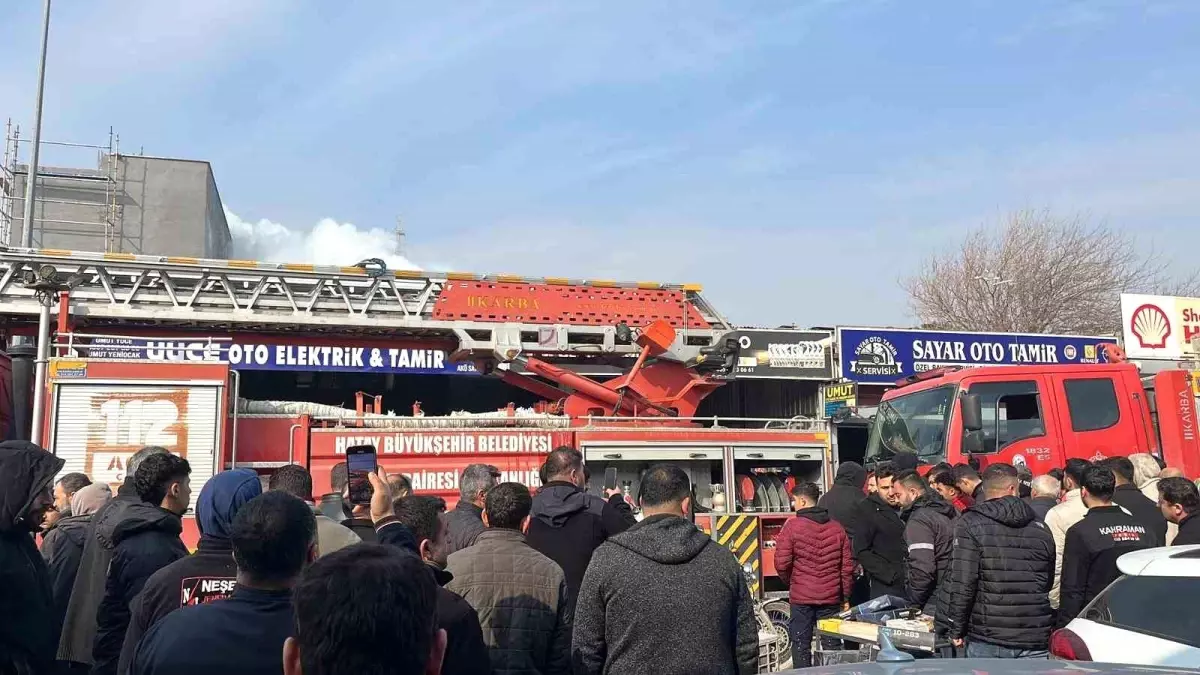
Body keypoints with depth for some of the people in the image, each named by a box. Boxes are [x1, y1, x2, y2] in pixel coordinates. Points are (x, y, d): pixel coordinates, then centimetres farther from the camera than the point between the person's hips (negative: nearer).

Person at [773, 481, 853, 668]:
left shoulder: (792, 526, -9)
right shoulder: (836, 528, 4)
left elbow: (782, 563, -11)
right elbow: (847, 566, 4)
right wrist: (846, 597, 13)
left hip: (801, 597, -3)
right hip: (831, 597, 3)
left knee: (801, 645, 6)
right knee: (831, 645, 11)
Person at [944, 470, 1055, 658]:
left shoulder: (970, 524, -6)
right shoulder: (1041, 529, 9)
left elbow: (961, 584, -12)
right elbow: (1049, 582, 16)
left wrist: (956, 629, -5)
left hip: (986, 639, -3)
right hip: (1035, 641, 3)